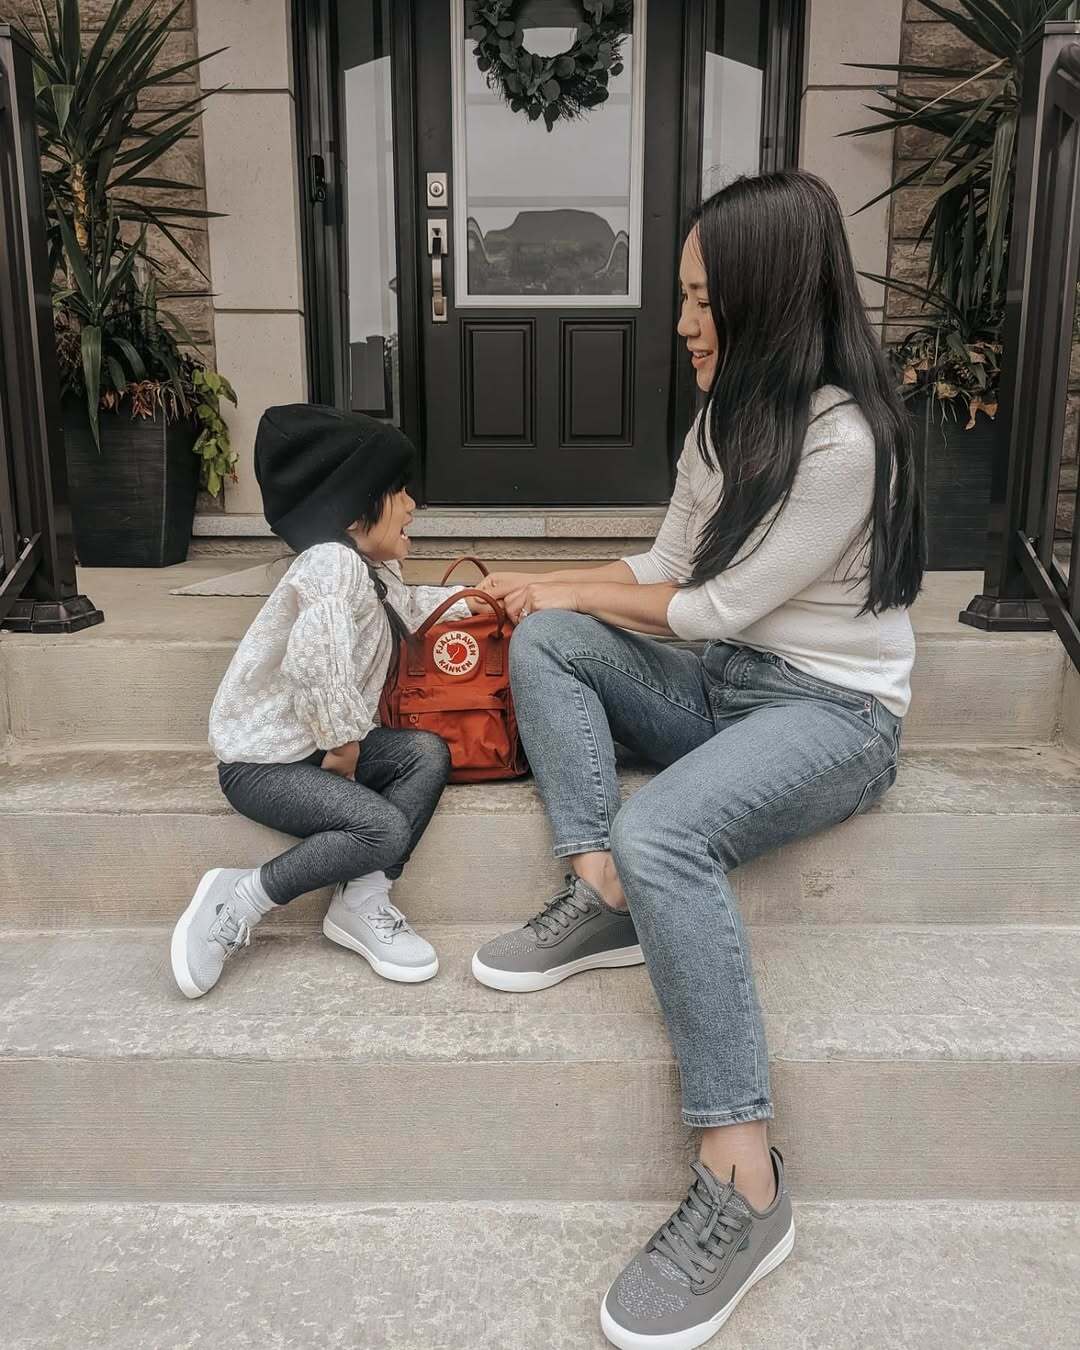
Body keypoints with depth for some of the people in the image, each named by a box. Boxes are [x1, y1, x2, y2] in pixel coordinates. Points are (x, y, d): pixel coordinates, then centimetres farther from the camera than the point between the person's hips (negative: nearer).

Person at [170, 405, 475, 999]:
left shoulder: (374, 569, 11)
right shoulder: (334, 563, -21)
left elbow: (407, 606, 34)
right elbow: (314, 660, -35)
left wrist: (470, 598, 23)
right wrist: (345, 744, -22)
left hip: (314, 745, 9)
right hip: (262, 761, -9)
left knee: (428, 753, -9)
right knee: (386, 829, -24)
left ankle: (361, 904, -7)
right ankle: (238, 900, -9)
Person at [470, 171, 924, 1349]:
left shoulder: (844, 440, -20)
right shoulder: (727, 419, 9)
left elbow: (721, 605, -16)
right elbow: (666, 567, 14)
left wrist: (569, 592, -3)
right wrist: (546, 587, 4)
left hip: (830, 713, -9)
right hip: (725, 685, 9)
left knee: (660, 832, -35)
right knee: (546, 643, -6)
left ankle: (744, 1187, -26)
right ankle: (602, 902, -13)